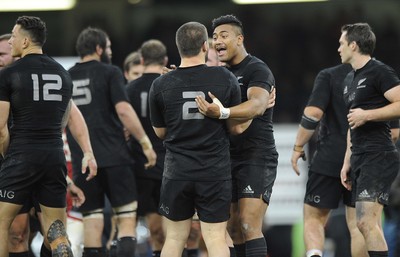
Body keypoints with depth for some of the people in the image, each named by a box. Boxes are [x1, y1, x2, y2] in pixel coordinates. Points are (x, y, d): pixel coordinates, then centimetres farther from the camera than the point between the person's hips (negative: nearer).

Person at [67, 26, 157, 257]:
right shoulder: (109, 73, -3)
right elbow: (123, 110, -13)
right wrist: (146, 143, -9)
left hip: (82, 161, 4)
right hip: (113, 156, -4)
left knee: (92, 219, 6)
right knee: (126, 216, 2)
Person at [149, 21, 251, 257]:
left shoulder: (161, 85, -4)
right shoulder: (225, 79, -6)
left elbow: (160, 132, 8)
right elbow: (237, 127, 3)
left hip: (177, 173, 1)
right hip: (216, 172, -1)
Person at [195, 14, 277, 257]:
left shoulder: (257, 70, -10)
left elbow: (258, 105, -30)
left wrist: (223, 113, -46)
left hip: (257, 157, -8)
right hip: (228, 158, 8)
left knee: (249, 227, -17)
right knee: (234, 228, 8)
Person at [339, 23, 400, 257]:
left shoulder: (379, 72, -8)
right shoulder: (350, 79, 21)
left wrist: (367, 115, -18)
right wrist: (347, 161, 21)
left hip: (379, 156, -10)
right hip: (360, 158, 10)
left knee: (367, 222, -18)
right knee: (368, 224, 7)